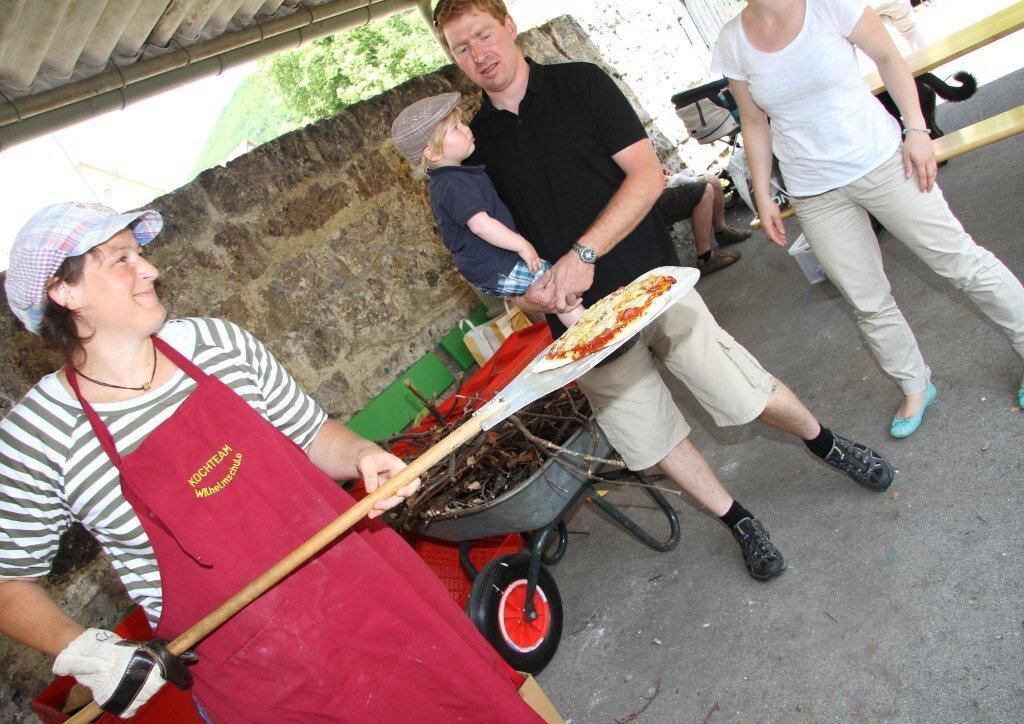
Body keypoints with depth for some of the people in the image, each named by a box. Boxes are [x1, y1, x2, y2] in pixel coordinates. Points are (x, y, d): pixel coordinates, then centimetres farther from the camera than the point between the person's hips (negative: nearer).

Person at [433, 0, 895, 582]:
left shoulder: (580, 83, -2)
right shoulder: (473, 141, 6)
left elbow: (648, 175, -9)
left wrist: (582, 254, -19)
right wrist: (527, 287, -10)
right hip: (581, 319, 3)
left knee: (745, 393, 0)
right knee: (651, 438, 8)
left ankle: (827, 443, 32)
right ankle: (740, 522, 30)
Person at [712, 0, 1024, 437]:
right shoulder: (732, 44, -3)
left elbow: (888, 58, -1)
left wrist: (916, 130, -9)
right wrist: (763, 196, 5)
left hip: (880, 159, -2)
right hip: (815, 195, 2)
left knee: (961, 263, 5)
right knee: (868, 304, 10)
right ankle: (915, 388, 31)